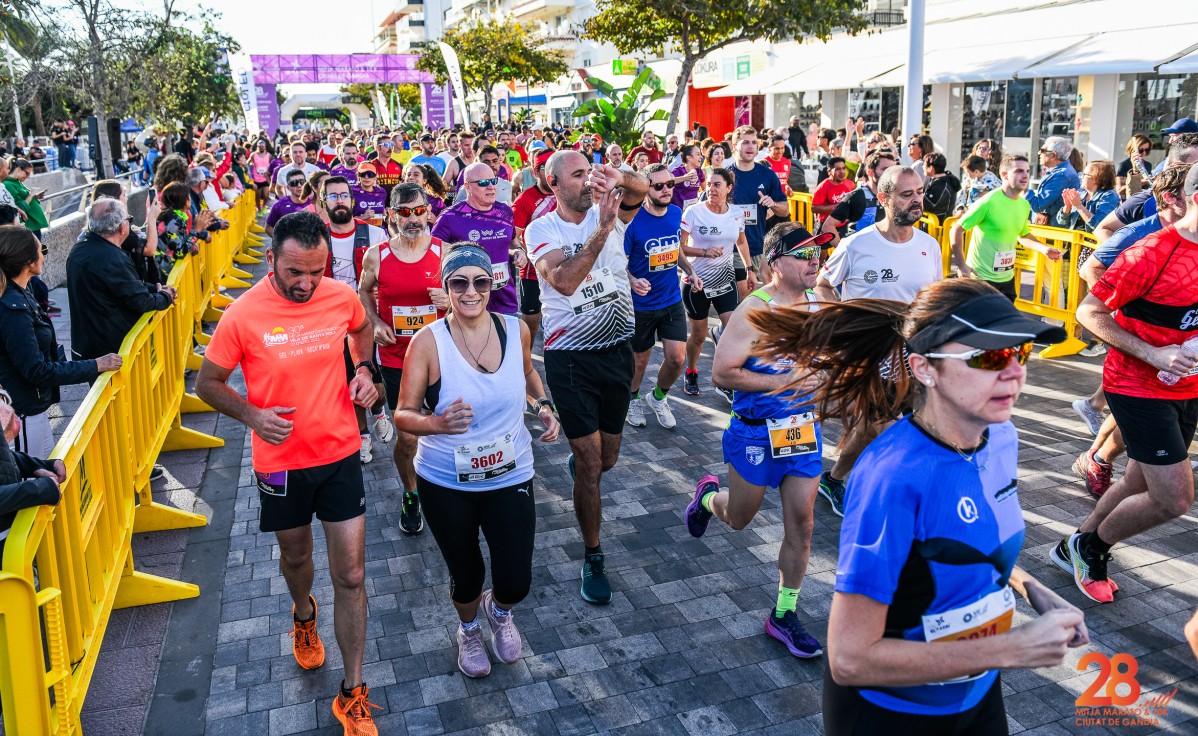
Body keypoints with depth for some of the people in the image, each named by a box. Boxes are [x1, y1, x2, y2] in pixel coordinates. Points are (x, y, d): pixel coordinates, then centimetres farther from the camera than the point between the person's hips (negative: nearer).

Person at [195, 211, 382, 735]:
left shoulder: (341, 296, -11)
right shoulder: (242, 316, -18)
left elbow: (362, 328, 15)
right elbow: (208, 384, -5)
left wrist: (364, 368, -4)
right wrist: (252, 415, -22)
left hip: (340, 454, 1)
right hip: (280, 461, -1)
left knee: (351, 576, 2)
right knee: (295, 555, 23)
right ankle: (303, 616, 60)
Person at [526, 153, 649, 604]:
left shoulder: (611, 212, 0)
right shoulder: (541, 230, -9)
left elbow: (642, 190, -21)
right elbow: (563, 280, -27)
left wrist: (619, 179, -42)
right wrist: (601, 229, -34)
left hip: (617, 351, 4)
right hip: (571, 358, -4)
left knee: (606, 458, 19)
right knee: (590, 465, -1)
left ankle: (578, 463, 57)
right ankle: (593, 558, 17)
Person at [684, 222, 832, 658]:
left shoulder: (819, 306, 0)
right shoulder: (754, 312, -19)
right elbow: (721, 375, -22)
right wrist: (782, 381, -24)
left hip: (805, 430, 5)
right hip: (755, 432, -5)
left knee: (801, 527, 5)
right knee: (739, 519, 14)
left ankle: (784, 616, 21)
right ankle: (709, 496, 50)